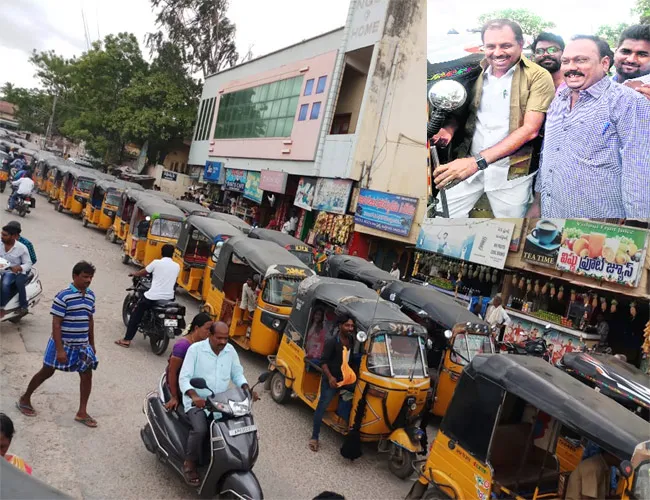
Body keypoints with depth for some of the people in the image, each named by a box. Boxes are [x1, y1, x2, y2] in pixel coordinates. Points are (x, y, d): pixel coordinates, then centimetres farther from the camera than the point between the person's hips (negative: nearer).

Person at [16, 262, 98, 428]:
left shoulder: (90, 295, 2)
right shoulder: (63, 296, -19)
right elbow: (56, 324, -18)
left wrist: (92, 344, 14)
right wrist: (60, 349, -21)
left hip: (82, 345, 6)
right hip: (62, 344, -6)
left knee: (87, 375, 2)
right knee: (47, 372, 11)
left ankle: (82, 413, 12)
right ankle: (25, 399, 36)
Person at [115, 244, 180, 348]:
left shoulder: (156, 262, -3)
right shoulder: (177, 266, 6)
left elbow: (143, 273, 9)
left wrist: (134, 274, 30)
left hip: (153, 296, -3)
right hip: (169, 298, 4)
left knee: (136, 315, 11)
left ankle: (127, 340, 7)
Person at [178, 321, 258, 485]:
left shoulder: (230, 350, 3)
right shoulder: (195, 349, -11)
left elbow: (237, 373, 12)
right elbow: (184, 378, -15)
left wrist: (247, 389, -8)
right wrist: (194, 396, -33)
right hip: (197, 401, -4)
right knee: (200, 430, -30)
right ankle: (189, 464, -3)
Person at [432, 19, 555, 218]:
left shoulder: (538, 77, -7)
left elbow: (530, 129, -15)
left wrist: (478, 161, -26)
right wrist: (449, 129, -11)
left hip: (511, 169, -2)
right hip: (468, 161, 3)